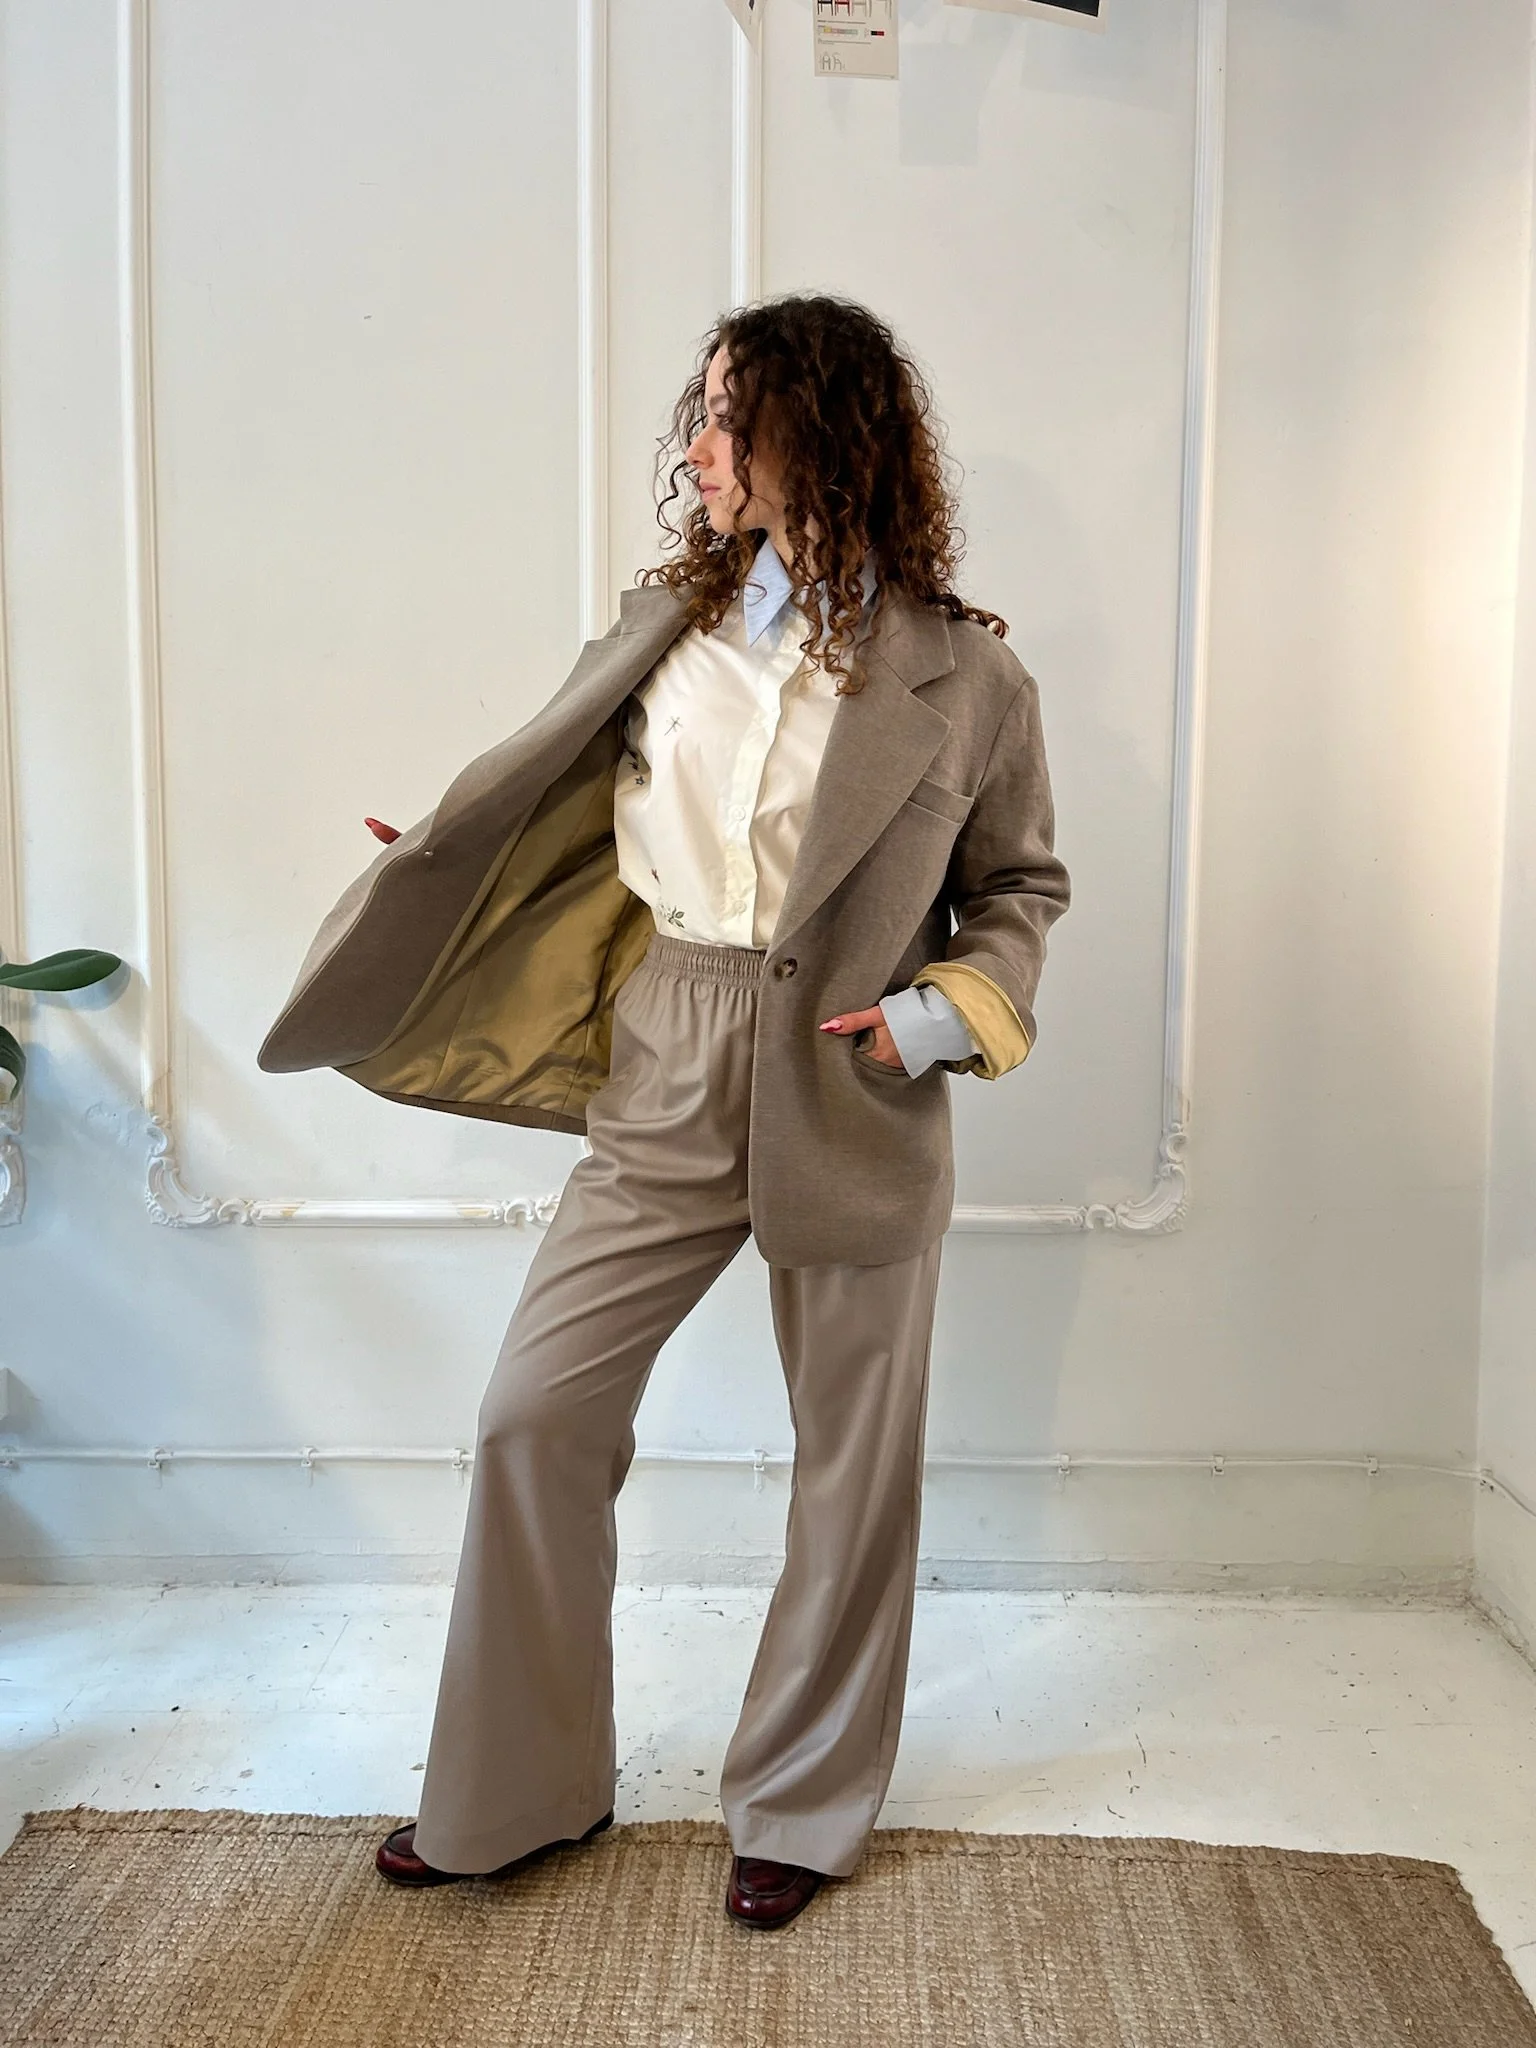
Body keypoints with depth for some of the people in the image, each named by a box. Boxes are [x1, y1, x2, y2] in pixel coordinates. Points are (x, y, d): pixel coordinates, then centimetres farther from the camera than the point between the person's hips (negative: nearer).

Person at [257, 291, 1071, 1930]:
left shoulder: (967, 674, -5)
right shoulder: (668, 619, 4)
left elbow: (1023, 884, 5)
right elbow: (565, 786, 18)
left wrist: (953, 1008, -11)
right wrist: (439, 866, 14)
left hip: (853, 1110, -2)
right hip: (665, 1092, 3)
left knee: (850, 1466, 10)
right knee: (532, 1423, 5)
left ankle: (800, 1809, 35)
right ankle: (521, 1793, 28)